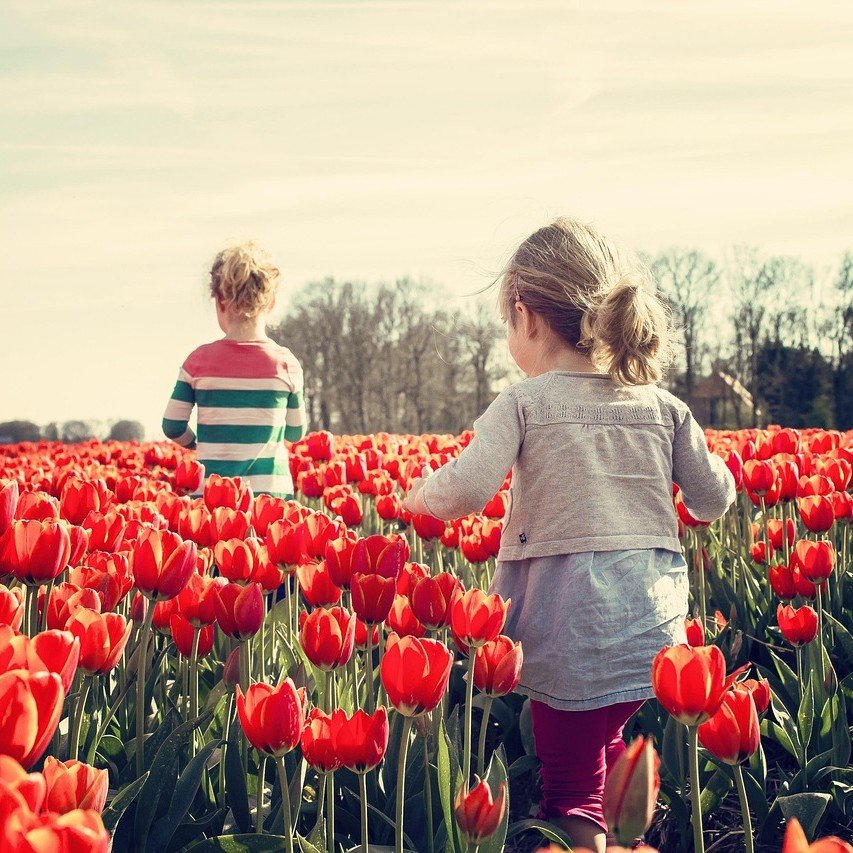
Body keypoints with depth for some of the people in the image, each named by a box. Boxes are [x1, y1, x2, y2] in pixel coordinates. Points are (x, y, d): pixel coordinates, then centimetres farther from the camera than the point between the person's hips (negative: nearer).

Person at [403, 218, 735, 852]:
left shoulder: (524, 404, -7)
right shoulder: (664, 407, 6)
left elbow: (465, 493, -18)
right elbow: (714, 501, 11)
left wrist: (421, 494, 3)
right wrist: (710, 462, 32)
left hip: (572, 631, -5)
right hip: (657, 631, 5)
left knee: (571, 788, 7)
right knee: (606, 743, 27)